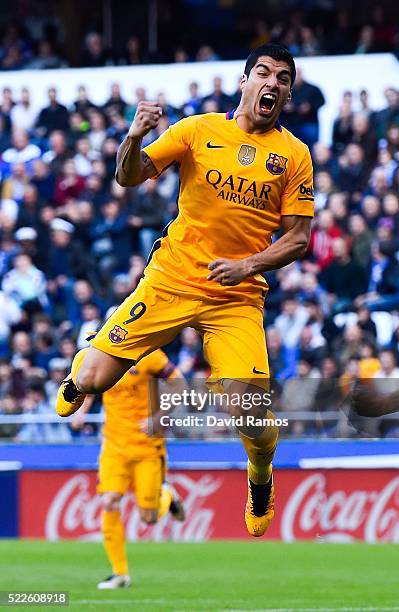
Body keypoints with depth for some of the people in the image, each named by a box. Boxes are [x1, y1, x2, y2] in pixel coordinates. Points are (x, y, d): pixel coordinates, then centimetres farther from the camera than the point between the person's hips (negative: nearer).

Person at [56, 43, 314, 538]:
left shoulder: (294, 154, 1)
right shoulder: (199, 129, 0)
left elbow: (297, 238, 2)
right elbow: (130, 177, -3)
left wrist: (247, 266, -15)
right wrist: (134, 139, -24)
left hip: (238, 297, 0)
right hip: (170, 281, 0)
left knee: (252, 418, -15)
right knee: (92, 382, -6)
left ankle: (260, 479, 21)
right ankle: (82, 370, 35)